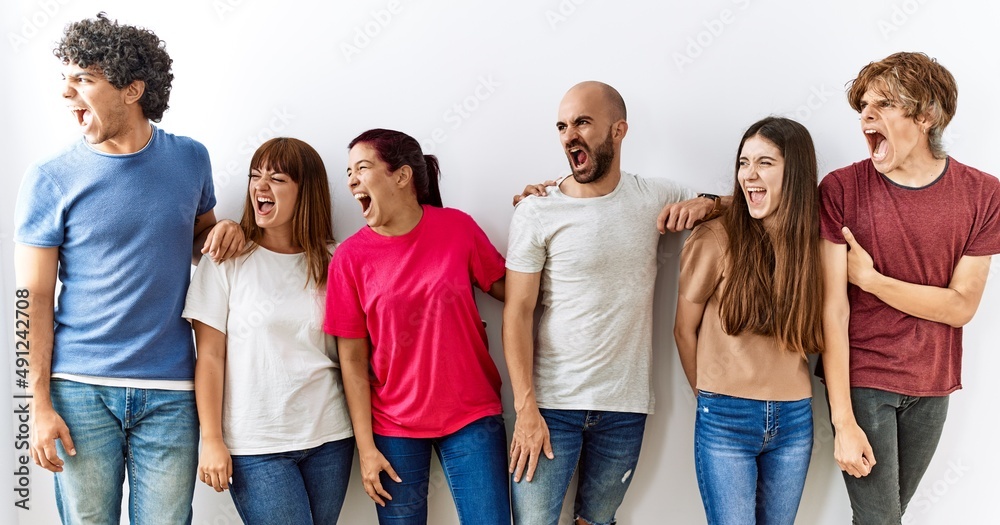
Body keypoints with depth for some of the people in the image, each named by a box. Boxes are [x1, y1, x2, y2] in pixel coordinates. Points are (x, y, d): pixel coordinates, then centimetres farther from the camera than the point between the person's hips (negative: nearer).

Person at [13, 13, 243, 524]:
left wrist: (222, 230, -2)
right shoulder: (49, 179, -2)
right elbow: (34, 298, -2)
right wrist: (40, 404, -7)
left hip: (170, 392, 2)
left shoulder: (190, 159, 5)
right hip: (81, 389, -1)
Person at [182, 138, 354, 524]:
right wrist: (212, 441, -7)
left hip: (329, 438, 3)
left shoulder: (331, 263, 5)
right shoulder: (227, 260, -3)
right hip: (256, 447, -3)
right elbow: (210, 356, -4)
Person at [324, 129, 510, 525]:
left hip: (472, 416, 0)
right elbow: (353, 359, -3)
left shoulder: (458, 228, -5)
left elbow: (508, 289, 4)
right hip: (394, 428, 0)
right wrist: (366, 448, -4)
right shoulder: (350, 258, -6)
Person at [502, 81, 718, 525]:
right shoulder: (536, 214, -5)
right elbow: (517, 313, -7)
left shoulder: (655, 198, 3)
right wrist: (525, 408, -13)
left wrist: (706, 204, -8)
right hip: (552, 403, -2)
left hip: (625, 405, 2)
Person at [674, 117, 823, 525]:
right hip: (726, 420, -4)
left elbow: (809, 337, 9)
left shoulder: (812, 242, 0)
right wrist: (710, 397, 6)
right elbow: (685, 330, -1)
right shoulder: (715, 239, -11)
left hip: (794, 419, 4)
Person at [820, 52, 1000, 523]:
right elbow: (833, 308, -15)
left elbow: (961, 306, -7)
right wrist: (843, 422, -18)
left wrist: (869, 277, -17)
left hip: (931, 386, 2)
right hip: (861, 379, -2)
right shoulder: (841, 189, -12)